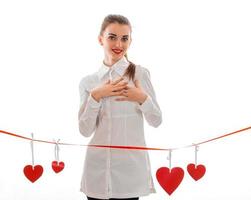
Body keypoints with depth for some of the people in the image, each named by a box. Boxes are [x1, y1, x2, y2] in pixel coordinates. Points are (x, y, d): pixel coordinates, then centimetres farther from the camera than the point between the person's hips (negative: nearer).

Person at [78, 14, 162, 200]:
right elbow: (85, 130, 0)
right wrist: (95, 96, -11)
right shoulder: (88, 82, 5)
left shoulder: (140, 73, -1)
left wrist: (142, 98, -15)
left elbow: (156, 121, 2)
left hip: (130, 167, -2)